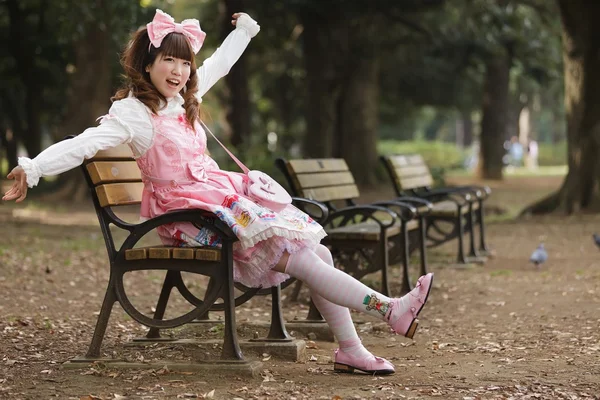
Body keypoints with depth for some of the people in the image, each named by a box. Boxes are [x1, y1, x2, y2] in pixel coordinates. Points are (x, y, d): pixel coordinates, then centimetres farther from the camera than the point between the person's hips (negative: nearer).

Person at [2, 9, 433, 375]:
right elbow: (85, 143, -23)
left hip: (225, 195, 9)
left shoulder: (185, 97, 12)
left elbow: (219, 64, 31)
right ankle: (390, 308, -18)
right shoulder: (133, 112, -10)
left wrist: (243, 30, 42)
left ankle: (350, 348, 0)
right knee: (302, 259, -19)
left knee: (320, 252, -4)